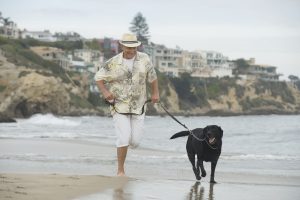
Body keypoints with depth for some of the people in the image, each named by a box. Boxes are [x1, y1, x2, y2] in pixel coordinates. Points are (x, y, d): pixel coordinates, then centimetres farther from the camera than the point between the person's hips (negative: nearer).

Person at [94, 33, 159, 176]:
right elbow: (98, 77, 2)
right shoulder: (113, 63, -8)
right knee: (124, 138, -15)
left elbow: (152, 76, 12)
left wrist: (155, 93, 13)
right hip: (119, 106, -2)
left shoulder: (144, 59, -3)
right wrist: (105, 91, -13)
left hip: (138, 106, 2)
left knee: (135, 141, 1)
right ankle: (120, 170, 0)